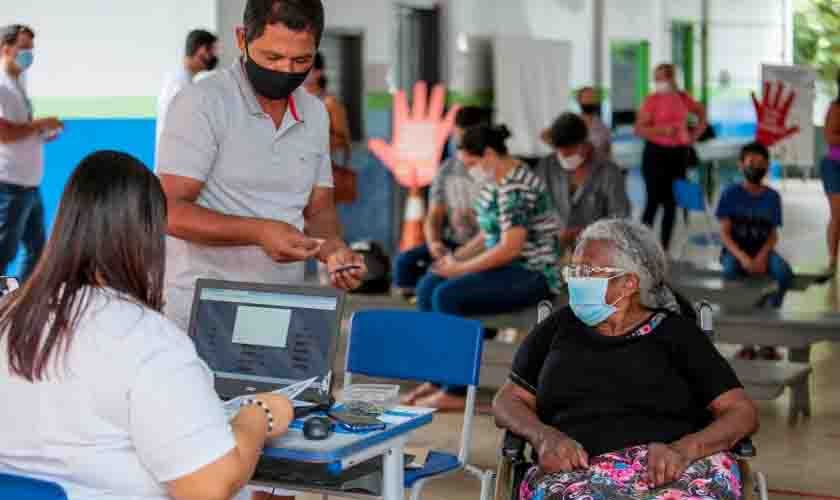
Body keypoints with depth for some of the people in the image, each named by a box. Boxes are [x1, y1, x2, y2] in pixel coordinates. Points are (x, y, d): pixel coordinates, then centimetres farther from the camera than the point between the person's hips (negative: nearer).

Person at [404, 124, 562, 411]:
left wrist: (460, 268, -16)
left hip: (532, 275, -10)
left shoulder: (516, 188, -19)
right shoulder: (496, 181, 12)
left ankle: (456, 392, -16)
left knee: (447, 296, -22)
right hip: (507, 268, 10)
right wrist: (456, 256, 6)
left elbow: (510, 248, -25)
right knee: (427, 287, 2)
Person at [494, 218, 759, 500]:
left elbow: (743, 412, 7)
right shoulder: (559, 328, 20)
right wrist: (542, 435, -4)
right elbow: (508, 402, 19)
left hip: (669, 469, 0)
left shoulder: (677, 333, 13)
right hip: (579, 472, 1)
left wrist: (684, 449, -13)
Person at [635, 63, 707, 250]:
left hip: (679, 153, 5)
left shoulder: (683, 98, 7)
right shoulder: (652, 100, -5)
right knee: (654, 200, -7)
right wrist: (663, 130, -22)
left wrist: (695, 135, 12)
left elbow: (702, 113, 25)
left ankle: (664, 247, 15)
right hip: (656, 152, -5)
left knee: (672, 201, 7)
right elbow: (639, 129, -11)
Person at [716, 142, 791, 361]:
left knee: (785, 272, -31)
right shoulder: (731, 194, -1)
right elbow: (724, 233, -6)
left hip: (762, 251, 2)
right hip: (735, 251, -2)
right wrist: (742, 257, -22)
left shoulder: (772, 197, 6)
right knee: (731, 272, -38)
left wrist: (762, 255, -16)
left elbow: (773, 235, 5)